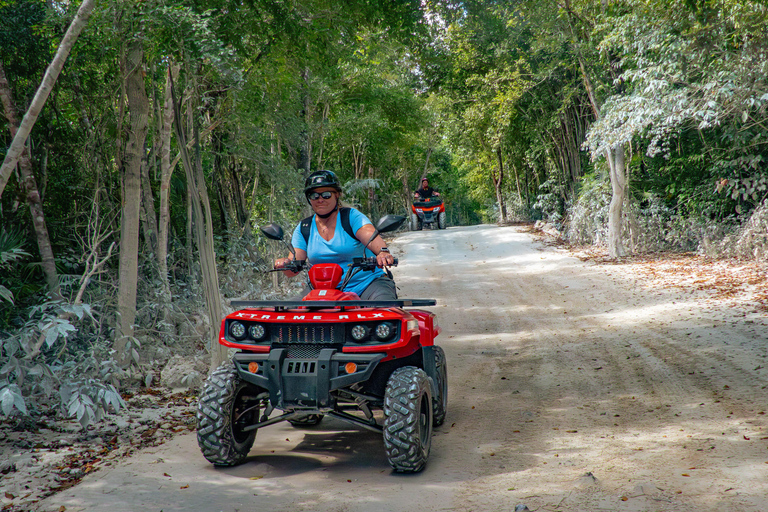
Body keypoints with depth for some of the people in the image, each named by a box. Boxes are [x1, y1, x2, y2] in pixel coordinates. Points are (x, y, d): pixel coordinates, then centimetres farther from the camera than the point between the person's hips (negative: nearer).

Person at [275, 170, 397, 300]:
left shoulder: (352, 216, -1)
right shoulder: (303, 228, 8)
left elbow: (370, 236, -21)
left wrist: (383, 252, -44)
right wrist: (286, 263, -23)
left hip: (367, 283, -3)